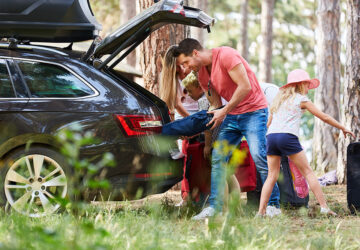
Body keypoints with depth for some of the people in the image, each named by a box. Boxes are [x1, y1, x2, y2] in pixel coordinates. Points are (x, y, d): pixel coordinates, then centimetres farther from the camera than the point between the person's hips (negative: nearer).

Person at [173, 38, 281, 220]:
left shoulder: (226, 55, -16)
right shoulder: (202, 74, 10)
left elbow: (245, 86, -20)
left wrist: (224, 111, -16)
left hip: (253, 111, -8)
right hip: (231, 115, 8)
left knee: (259, 156, -16)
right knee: (217, 158, -1)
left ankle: (273, 204, -7)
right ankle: (214, 206, 1)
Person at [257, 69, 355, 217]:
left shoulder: (279, 99, 26)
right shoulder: (301, 99, 10)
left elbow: (268, 123, 24)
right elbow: (324, 117, 12)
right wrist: (343, 128, 21)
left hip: (271, 136, 5)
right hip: (288, 137, -5)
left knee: (272, 176, 8)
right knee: (308, 172, 1)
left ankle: (261, 211, -3)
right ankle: (324, 207, -4)